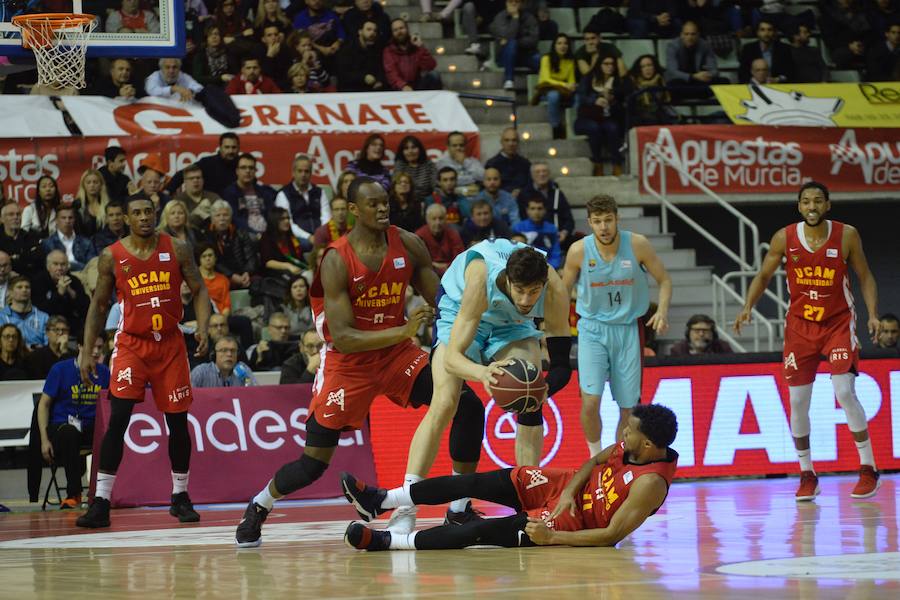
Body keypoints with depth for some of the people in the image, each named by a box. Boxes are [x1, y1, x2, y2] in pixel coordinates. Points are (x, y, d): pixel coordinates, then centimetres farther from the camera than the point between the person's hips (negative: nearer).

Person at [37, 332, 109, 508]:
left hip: (92, 428, 3)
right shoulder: (61, 369, -1)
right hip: (61, 426, -3)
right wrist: (44, 440, -7)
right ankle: (74, 494, -33)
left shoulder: (103, 372, 9)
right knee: (69, 433, -41)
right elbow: (44, 404, 2)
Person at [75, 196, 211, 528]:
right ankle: (101, 501, -12)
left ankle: (180, 497, 22)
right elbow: (98, 305, 5)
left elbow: (199, 291, 3)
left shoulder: (177, 249, -2)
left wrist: (202, 327, -15)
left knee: (178, 422, 6)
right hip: (131, 344, -2)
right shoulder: (112, 257, -3)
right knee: (118, 419, -13)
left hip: (170, 343, 2)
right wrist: (87, 351, 0)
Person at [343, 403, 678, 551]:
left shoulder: (651, 482, -30)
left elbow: (613, 535, -30)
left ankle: (385, 542, -17)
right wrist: (570, 490, -8)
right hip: (572, 489, 8)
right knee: (473, 483, -2)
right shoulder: (632, 445, -6)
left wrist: (552, 538, -30)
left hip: (579, 522, -8)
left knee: (484, 531, -19)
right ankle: (379, 502, 3)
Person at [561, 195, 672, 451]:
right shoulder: (579, 251, -10)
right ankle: (596, 457, 5)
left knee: (628, 408, 6)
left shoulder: (637, 245, -10)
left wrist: (663, 310, -17)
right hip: (592, 329, -1)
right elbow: (563, 292, 6)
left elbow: (664, 280, 1)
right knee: (590, 401, -17)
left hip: (628, 329, 1)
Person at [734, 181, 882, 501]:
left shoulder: (846, 235, -8)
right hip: (800, 325, 2)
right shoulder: (785, 238, -6)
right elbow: (763, 276, 4)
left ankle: (868, 469, -4)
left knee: (845, 392, -16)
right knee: (798, 400, 0)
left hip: (838, 322, -2)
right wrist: (747, 307, -11)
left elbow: (865, 276, 0)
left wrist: (872, 314, -12)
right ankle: (807, 475, 14)